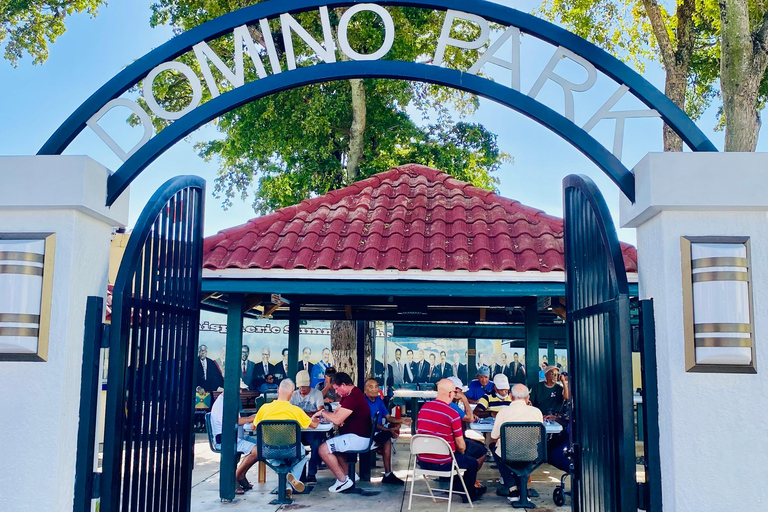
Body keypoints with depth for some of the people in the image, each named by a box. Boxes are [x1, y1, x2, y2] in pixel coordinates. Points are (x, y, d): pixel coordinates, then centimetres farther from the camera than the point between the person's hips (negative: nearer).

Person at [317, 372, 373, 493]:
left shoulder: (353, 397, -21)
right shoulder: (348, 395, 15)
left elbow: (337, 420, -23)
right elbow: (336, 414, 15)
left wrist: (323, 412, -6)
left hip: (358, 438, -11)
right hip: (355, 436, 11)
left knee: (323, 449, -14)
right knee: (331, 444, 27)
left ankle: (343, 480, -6)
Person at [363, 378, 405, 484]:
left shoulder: (379, 399, 12)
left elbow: (388, 418, 10)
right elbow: (371, 423, -19)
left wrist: (401, 420, -11)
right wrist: (388, 430, -29)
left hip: (378, 432, 8)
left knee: (397, 424, -6)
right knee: (387, 439, -28)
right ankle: (387, 475, -23)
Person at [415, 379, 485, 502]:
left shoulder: (423, 408, -1)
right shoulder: (452, 414, -18)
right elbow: (461, 446, -11)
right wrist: (462, 453, 14)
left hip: (422, 462, 6)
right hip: (442, 464, -6)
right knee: (473, 462, 20)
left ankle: (457, 487, 46)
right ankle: (469, 494, 37)